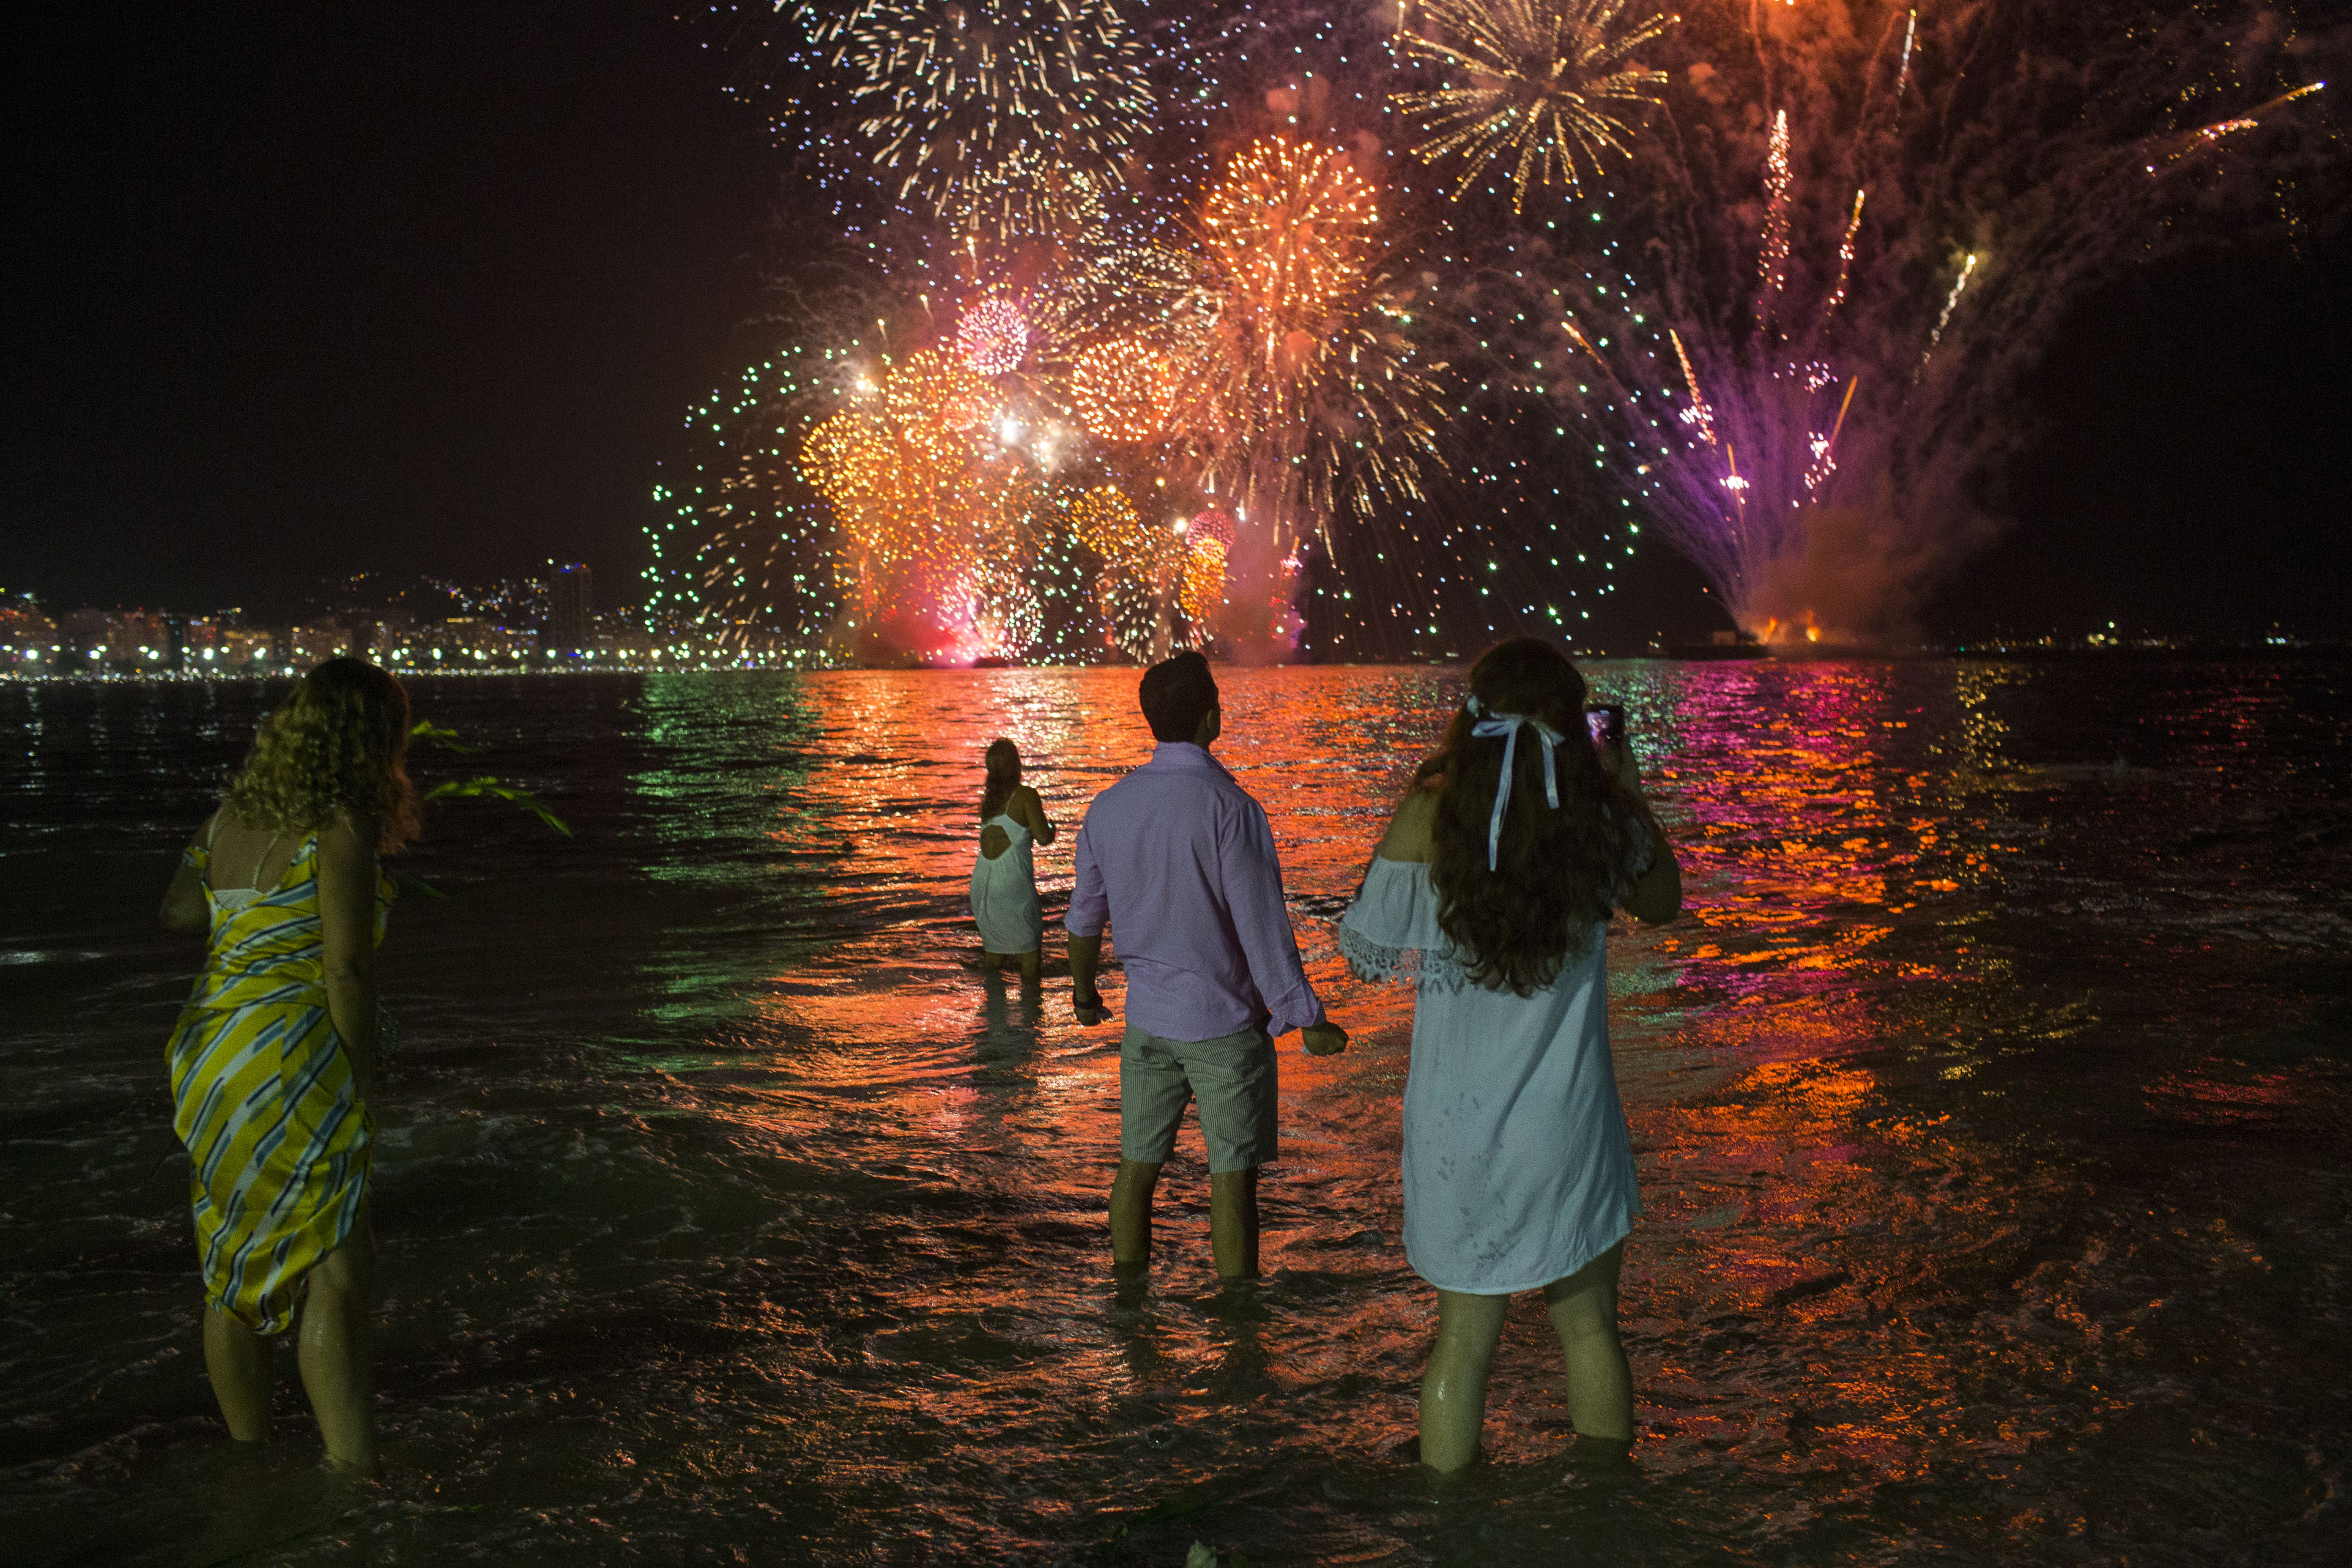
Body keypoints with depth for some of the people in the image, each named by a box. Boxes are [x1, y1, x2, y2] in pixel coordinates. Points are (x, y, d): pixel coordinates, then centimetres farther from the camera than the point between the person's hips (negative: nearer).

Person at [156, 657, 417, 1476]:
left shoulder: (235, 811, 10)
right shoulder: (342, 825, -13)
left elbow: (177, 910, 23)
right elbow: (345, 968, -16)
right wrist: (362, 1079, -7)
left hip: (207, 1050, 9)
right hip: (290, 1060, -9)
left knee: (235, 1266, 16)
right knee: (335, 1270, -7)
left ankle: (250, 1454, 29)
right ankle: (354, 1469, -8)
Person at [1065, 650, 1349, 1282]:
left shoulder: (1108, 808, 1)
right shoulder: (1229, 807, -18)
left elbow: (1084, 918, 11)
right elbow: (1263, 928, -17)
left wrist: (1083, 992, 28)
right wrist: (1307, 1021, -8)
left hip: (1147, 1021, 5)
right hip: (1224, 1023, -5)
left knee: (1137, 1168, 15)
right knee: (1232, 1180, 4)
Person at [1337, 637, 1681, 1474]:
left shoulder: (1429, 818, -14)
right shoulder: (1597, 822, -8)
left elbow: (1366, 953, -5)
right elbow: (1662, 901, 12)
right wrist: (1631, 795, 20)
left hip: (1458, 1128, -1)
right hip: (1569, 1124, 1)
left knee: (1464, 1336, 12)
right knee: (1589, 1328, 18)